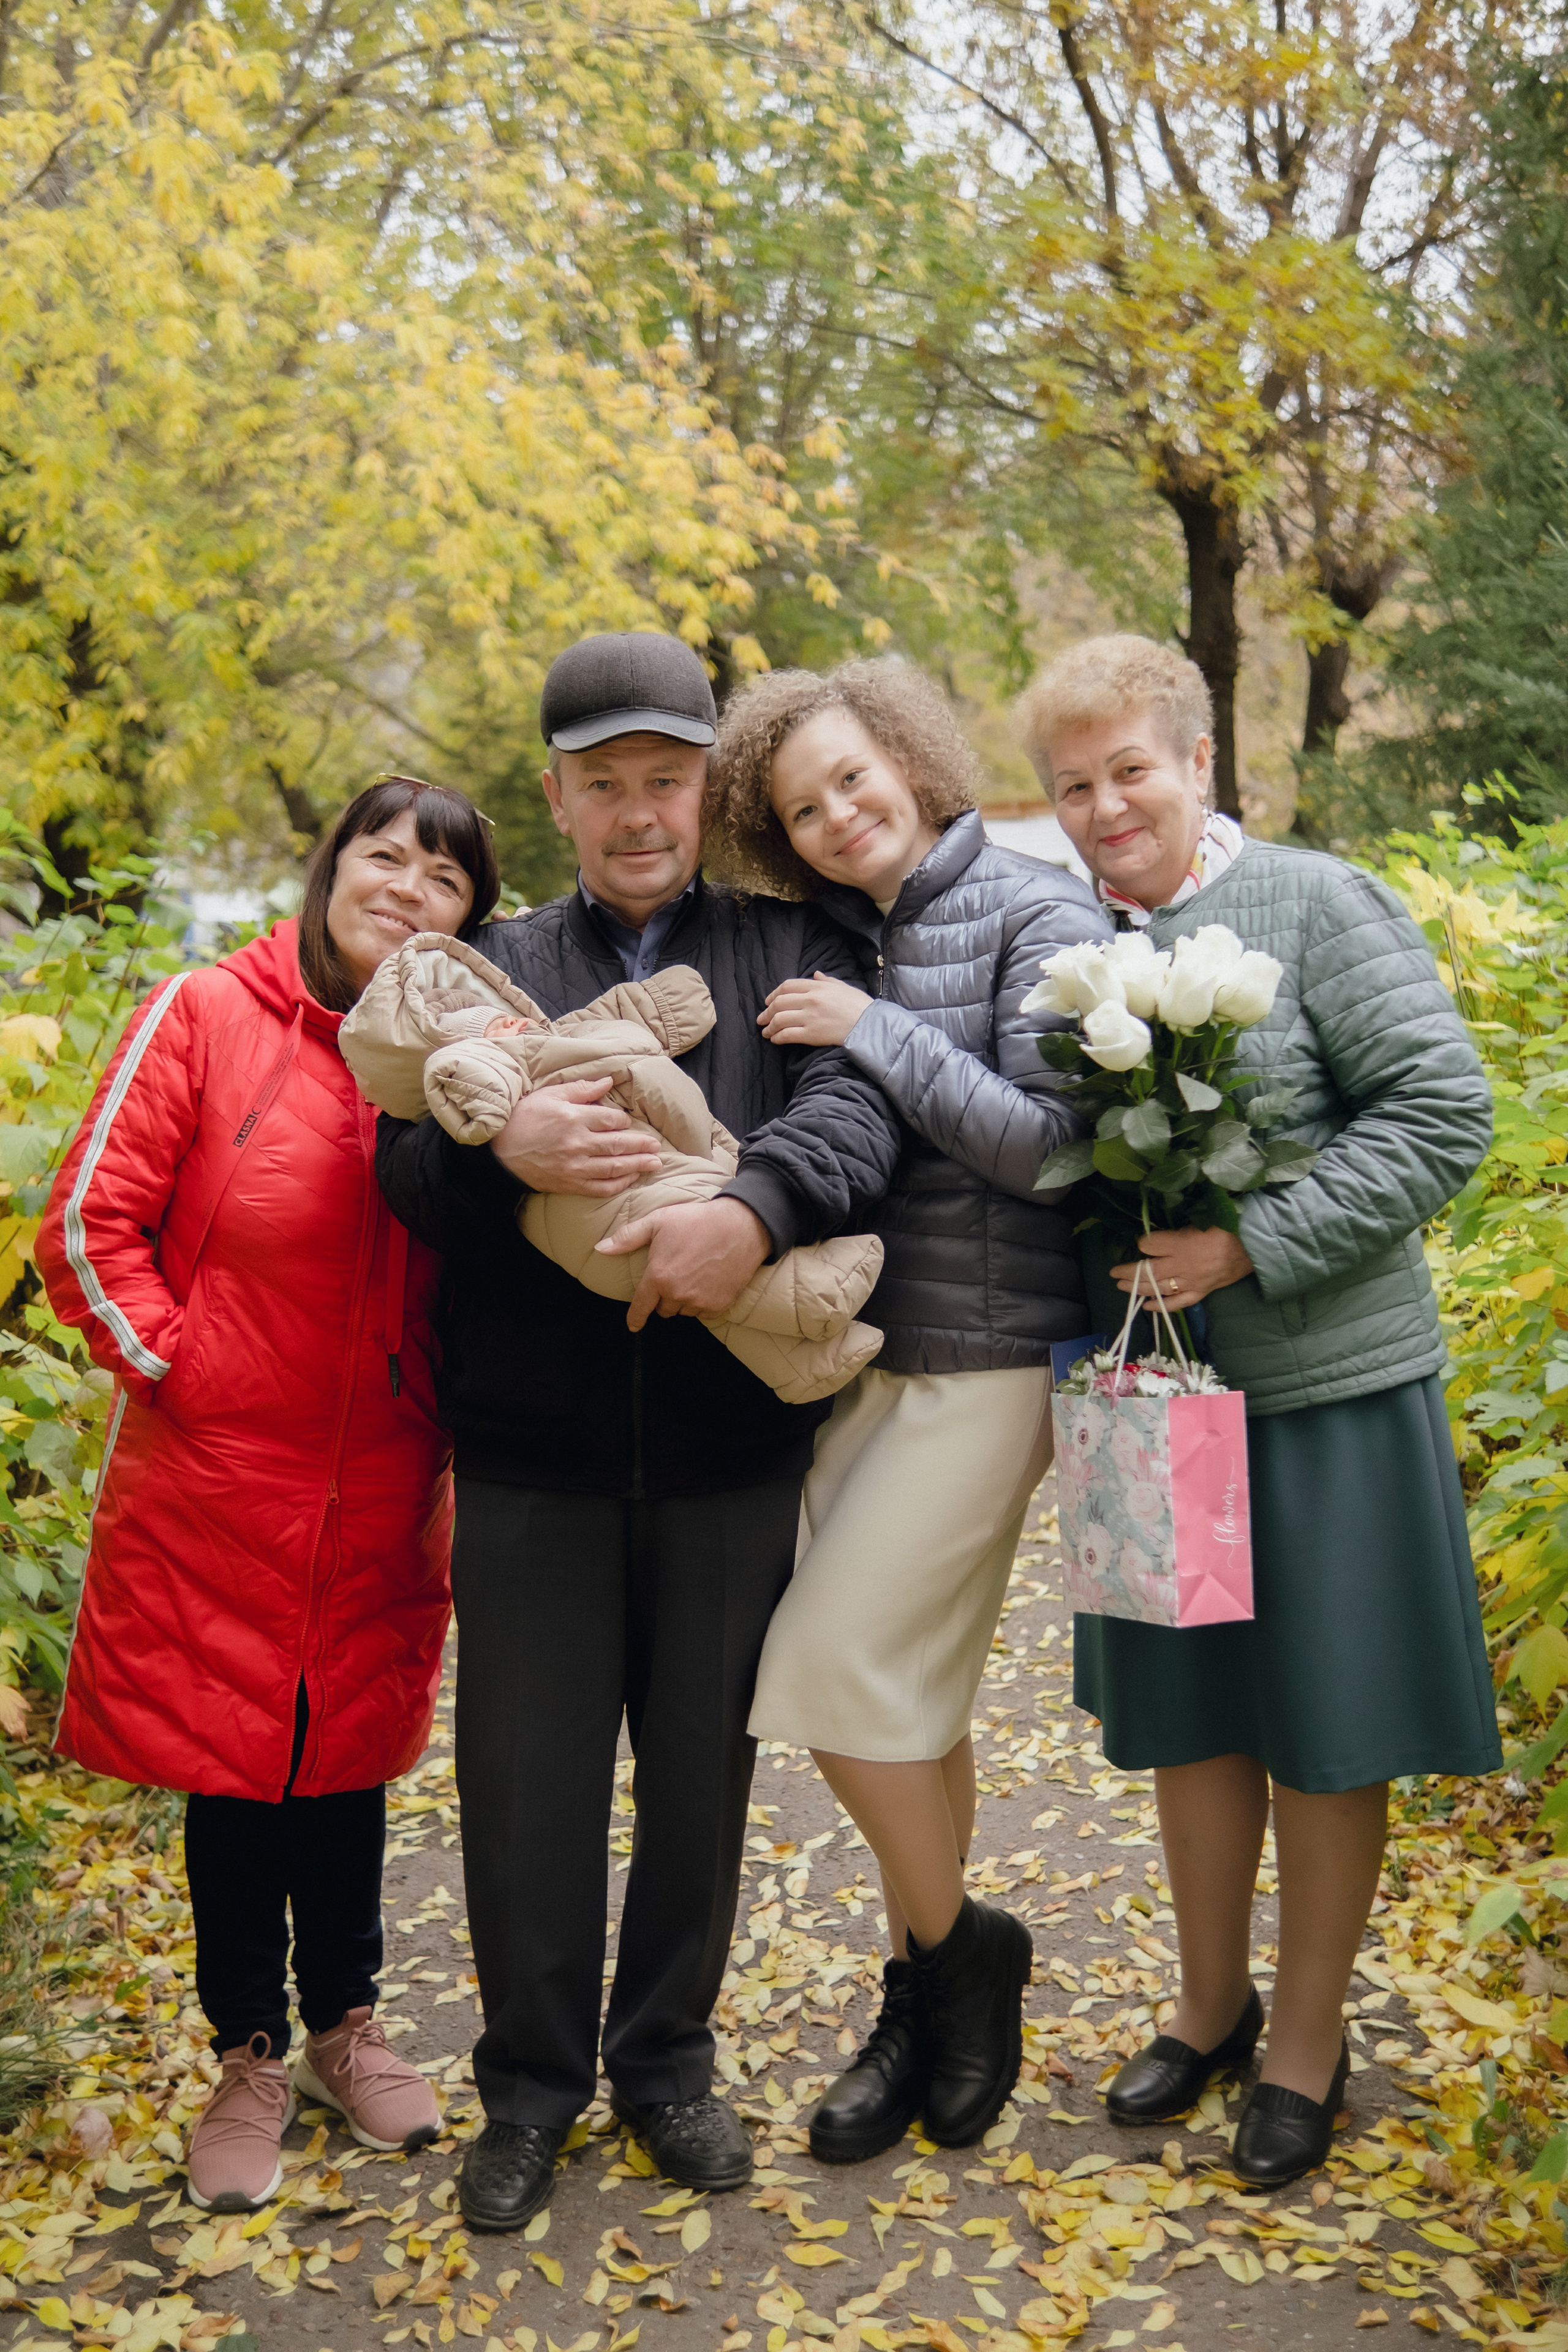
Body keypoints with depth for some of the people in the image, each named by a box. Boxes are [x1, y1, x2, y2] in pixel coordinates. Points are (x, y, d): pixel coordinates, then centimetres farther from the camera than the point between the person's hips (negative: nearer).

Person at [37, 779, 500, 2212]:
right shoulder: (207, 1016, -8)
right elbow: (90, 1227, -7)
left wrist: (440, 1403, 3)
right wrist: (173, 1363, -9)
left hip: (380, 1491, 3)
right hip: (216, 1483, -3)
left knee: (348, 1753, 16)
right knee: (230, 1763, 9)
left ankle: (345, 2026, 35)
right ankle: (251, 2060, 26)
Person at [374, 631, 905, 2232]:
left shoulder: (788, 952, 6)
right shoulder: (494, 971, 11)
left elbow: (858, 1097, -12)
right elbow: (403, 1172, 0)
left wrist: (757, 1208, -33)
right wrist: (501, 1146, -23)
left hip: (729, 1452, 0)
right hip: (531, 1453, 1)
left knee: (702, 1766, 12)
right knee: (527, 1775, 7)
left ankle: (666, 2059, 33)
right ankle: (530, 2083, 28)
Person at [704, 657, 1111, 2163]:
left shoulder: (1039, 916, -7)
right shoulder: (828, 946, 11)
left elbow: (1056, 1142, -14)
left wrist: (880, 1034, -15)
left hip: (988, 1357, -6)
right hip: (855, 1351, 6)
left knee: (840, 1663, -9)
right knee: (904, 1693, 12)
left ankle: (957, 1947, 15)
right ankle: (925, 2004, 28)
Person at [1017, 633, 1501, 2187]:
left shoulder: (1314, 905, -9)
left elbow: (1443, 1112, -14)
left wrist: (1251, 1246, -20)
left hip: (1325, 1387, -4)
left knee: (1320, 1731, 8)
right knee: (1183, 1711, 16)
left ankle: (1309, 2035, 27)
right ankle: (1211, 2001, 36)